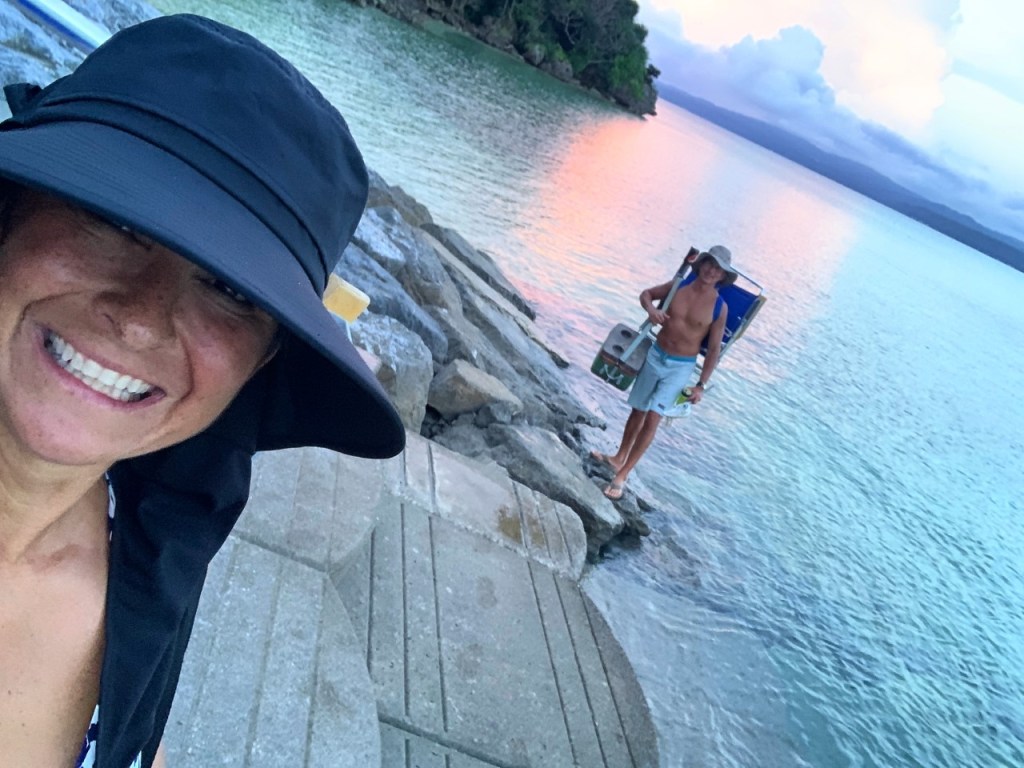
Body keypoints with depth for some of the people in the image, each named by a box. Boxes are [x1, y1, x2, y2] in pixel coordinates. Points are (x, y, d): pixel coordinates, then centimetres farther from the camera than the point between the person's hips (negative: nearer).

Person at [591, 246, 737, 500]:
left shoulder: (719, 308, -10)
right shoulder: (679, 285, -4)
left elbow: (714, 349, -6)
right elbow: (646, 293, 11)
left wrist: (702, 385, -8)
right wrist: (650, 308, -13)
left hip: (681, 367, -3)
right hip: (655, 355, 3)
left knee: (652, 419, -11)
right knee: (637, 411, 17)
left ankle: (622, 474, -1)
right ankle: (618, 458, 36)